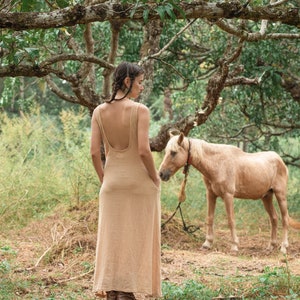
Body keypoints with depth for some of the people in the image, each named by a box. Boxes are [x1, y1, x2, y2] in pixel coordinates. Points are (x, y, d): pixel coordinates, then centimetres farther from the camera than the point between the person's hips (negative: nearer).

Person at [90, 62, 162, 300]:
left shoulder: (100, 112, 0)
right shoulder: (140, 110, -13)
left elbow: (95, 152, -3)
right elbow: (144, 150, -19)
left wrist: (104, 179, 10)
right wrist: (155, 178, -5)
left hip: (112, 181, 4)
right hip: (140, 181, -4)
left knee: (111, 238, 9)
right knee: (137, 239, 5)